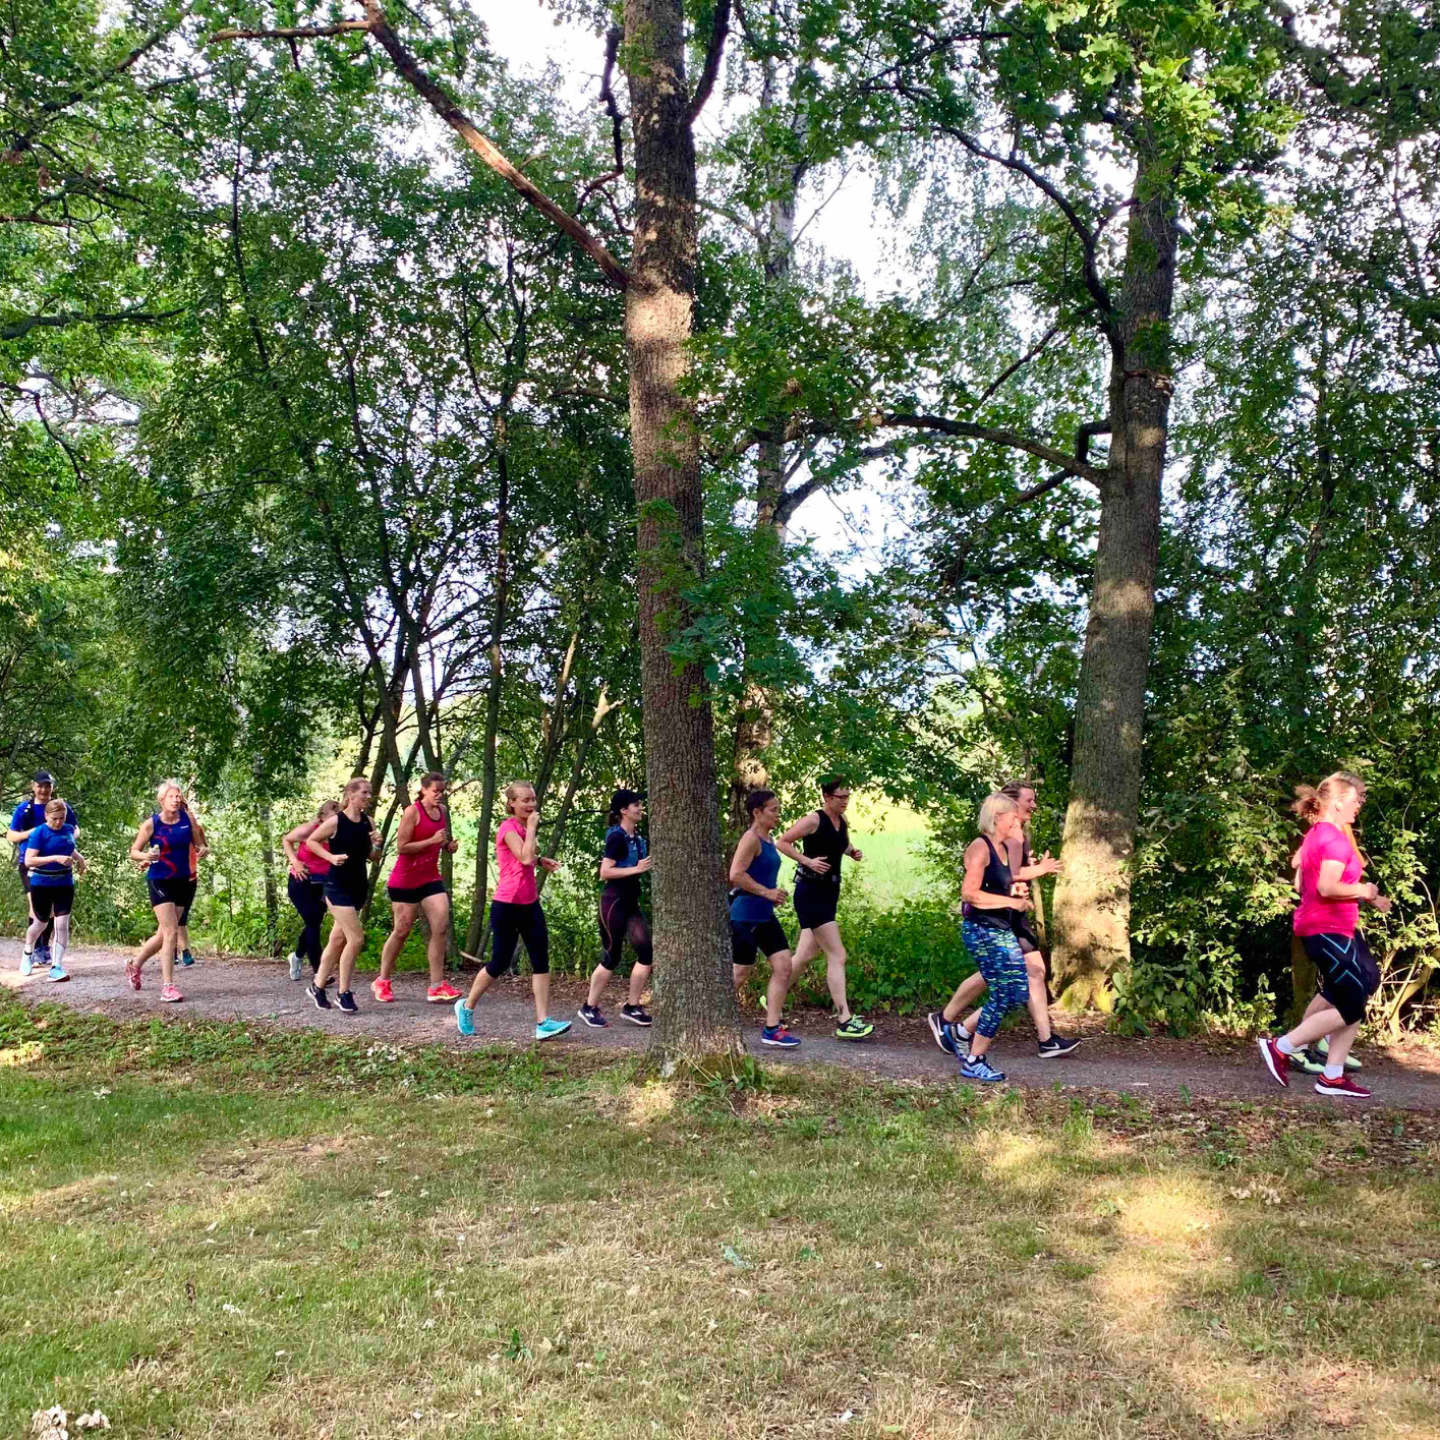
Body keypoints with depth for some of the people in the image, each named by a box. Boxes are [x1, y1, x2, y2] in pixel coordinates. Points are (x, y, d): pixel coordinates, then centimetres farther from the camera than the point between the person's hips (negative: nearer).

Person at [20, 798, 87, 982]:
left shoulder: (69, 830, 1)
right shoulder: (39, 833, -15)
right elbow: (28, 861, -23)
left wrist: (79, 857, 4)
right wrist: (55, 858, -31)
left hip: (64, 884, 3)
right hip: (41, 884, -3)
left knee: (62, 924, -7)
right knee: (41, 923, 14)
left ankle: (56, 967, -3)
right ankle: (28, 954, 44)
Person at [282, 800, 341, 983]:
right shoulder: (308, 830, -15)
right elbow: (286, 840, 2)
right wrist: (294, 861, -11)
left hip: (322, 885, 4)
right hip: (301, 883, -4)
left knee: (314, 924, 14)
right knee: (313, 924, -9)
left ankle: (297, 956, 43)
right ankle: (317, 971, -4)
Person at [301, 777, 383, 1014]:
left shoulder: (368, 822, 3)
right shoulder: (336, 821, -13)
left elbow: (373, 857, 11)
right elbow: (311, 841, -2)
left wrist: (377, 845, -10)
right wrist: (331, 857, -15)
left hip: (359, 886, 6)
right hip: (338, 886, -6)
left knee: (338, 939, 15)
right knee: (356, 939, -12)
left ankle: (317, 986, 29)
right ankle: (343, 992, 2)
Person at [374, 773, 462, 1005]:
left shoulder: (443, 812, 7)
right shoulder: (412, 812, -14)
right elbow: (401, 847, -18)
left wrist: (449, 846, 1)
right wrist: (432, 840, -23)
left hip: (430, 878, 6)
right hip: (405, 880, -6)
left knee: (441, 927, -7)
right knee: (402, 931, 3)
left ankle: (437, 987, -5)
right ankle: (382, 982, 22)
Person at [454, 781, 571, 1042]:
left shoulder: (524, 827, 12)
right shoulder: (508, 828, -14)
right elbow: (525, 858, -29)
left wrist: (540, 859, 11)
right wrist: (532, 827, -18)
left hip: (530, 904, 8)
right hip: (507, 905, -8)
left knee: (541, 961, -2)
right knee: (499, 964, 2)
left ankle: (543, 1023, -4)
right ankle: (466, 1007, 25)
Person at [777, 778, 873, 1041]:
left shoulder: (842, 821, 10)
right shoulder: (814, 820, -14)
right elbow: (782, 843, -14)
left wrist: (853, 853, 7)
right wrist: (808, 861, -21)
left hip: (829, 893, 9)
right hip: (811, 893, -9)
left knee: (805, 955, 16)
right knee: (837, 956, -11)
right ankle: (844, 1020, -10)